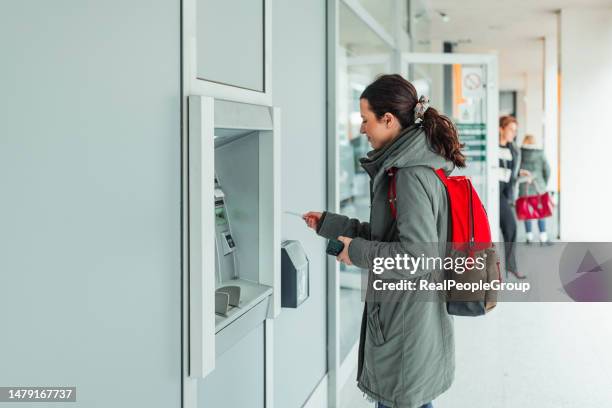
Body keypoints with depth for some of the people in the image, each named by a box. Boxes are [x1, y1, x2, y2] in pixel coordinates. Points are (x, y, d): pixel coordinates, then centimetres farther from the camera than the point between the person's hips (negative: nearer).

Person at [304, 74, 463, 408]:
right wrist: (328, 224, 19)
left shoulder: (411, 175, -21)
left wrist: (358, 252, -15)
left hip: (405, 328, -10)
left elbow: (418, 254, -26)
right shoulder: (416, 163, 10)